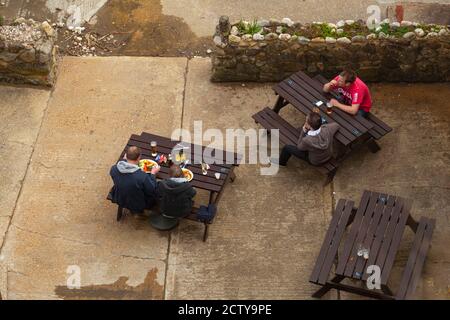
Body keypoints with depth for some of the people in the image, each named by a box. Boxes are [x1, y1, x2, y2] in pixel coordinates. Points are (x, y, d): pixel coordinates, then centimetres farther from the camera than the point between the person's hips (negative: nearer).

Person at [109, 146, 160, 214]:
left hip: (120, 201, 6)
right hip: (137, 206, -5)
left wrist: (125, 160, 16)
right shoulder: (143, 177, -36)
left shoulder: (113, 169, -22)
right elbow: (152, 191, -17)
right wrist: (153, 174, -6)